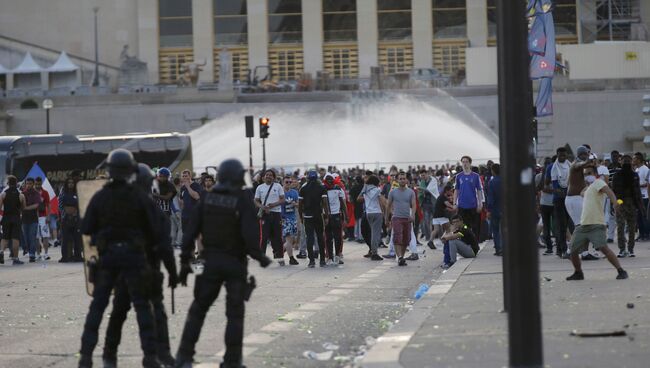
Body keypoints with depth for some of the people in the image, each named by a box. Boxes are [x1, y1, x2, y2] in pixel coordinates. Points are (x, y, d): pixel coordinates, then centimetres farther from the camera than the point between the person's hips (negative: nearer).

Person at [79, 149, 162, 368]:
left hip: (107, 255, 1)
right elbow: (153, 230, -4)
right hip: (134, 254, -1)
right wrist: (147, 248, 15)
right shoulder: (140, 197, -5)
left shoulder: (99, 197, -1)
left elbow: (86, 229, 1)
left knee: (97, 305, 9)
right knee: (142, 305, 4)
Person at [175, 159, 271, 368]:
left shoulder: (207, 198, 1)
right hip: (235, 264, -3)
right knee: (235, 313, 7)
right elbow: (250, 234, -19)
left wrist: (185, 262, 6)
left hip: (210, 262, 3)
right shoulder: (243, 200, -11)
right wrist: (260, 257, -5)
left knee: (198, 309, 13)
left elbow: (191, 232, 1)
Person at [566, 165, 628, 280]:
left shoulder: (598, 183, -3)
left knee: (603, 247, -22)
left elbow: (608, 191, -23)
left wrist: (614, 202, -42)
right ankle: (578, 273, 27)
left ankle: (621, 271, -18)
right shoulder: (589, 188, 23)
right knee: (573, 250, 7)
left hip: (596, 225, -9)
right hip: (583, 226, 9)